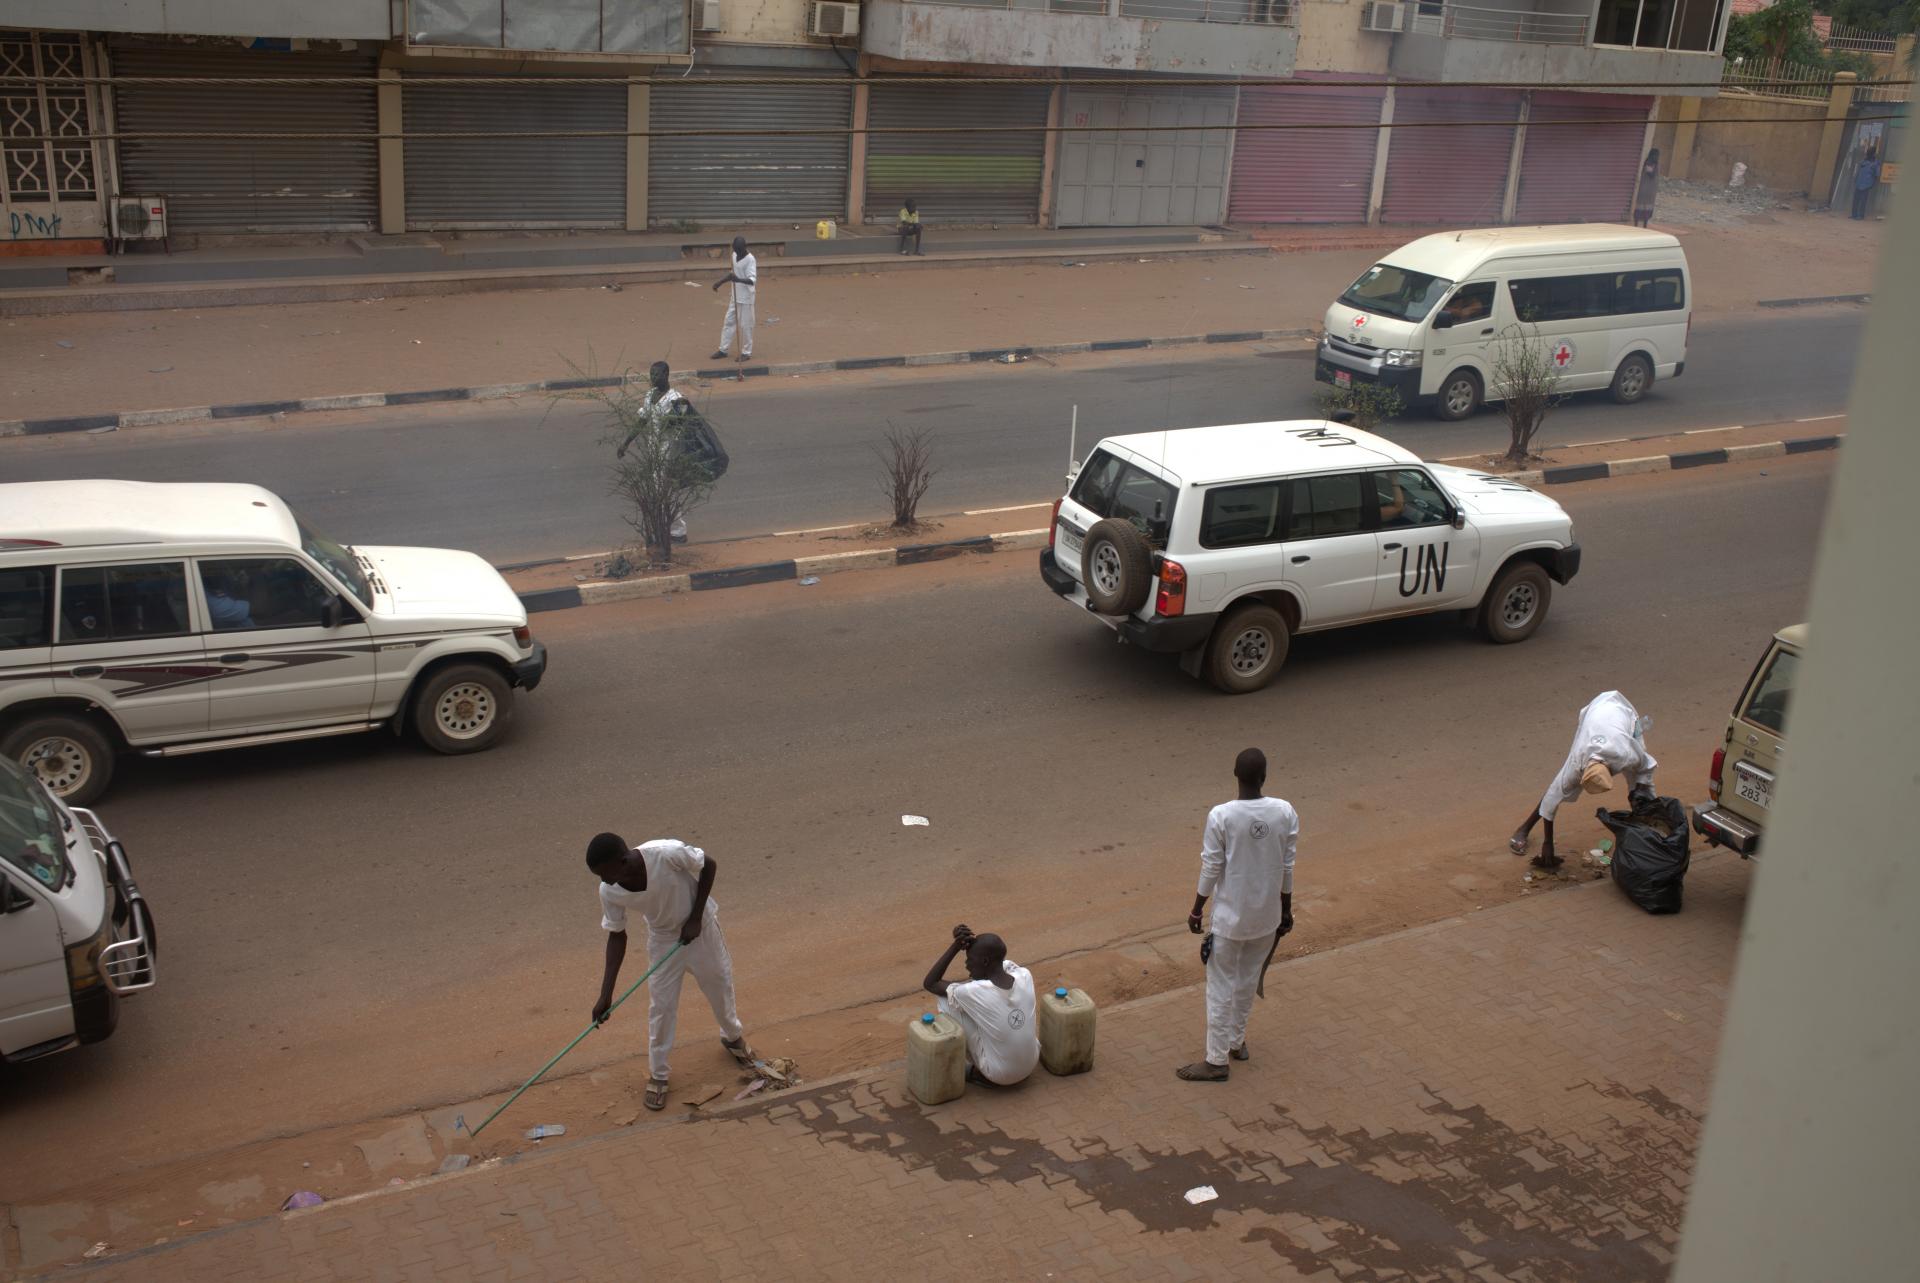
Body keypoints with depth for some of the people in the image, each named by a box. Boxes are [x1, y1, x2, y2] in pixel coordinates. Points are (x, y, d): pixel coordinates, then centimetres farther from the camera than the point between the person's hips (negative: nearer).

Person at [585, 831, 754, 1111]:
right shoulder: (609, 892, -26)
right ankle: (657, 1075, 25)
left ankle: (733, 1037, 48)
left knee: (720, 984, 18)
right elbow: (617, 935, -11)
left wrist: (695, 918, -20)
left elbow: (709, 865, -21)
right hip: (663, 938, 1)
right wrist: (606, 994, -13)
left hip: (700, 926, -1)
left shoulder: (668, 853, -40)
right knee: (661, 1006, 4)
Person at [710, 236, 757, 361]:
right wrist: (720, 282, 19)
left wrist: (738, 280, -47)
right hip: (734, 297, 8)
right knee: (728, 322, 13)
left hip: (745, 298, -8)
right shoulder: (734, 255, 4)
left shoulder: (750, 259, -21)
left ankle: (746, 352, 14)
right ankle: (723, 350, 22)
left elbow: (752, 280, -31)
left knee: (745, 325, 1)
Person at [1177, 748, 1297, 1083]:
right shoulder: (1285, 813, -11)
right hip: (1267, 915, 4)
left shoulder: (1221, 816, -21)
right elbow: (1287, 867, -2)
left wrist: (1197, 910, 1)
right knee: (1248, 979, 22)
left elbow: (1211, 869, -13)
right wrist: (1286, 909, 12)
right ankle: (1236, 1041, 38)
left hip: (1230, 916, -4)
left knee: (1221, 987, 8)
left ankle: (1217, 1061, 14)